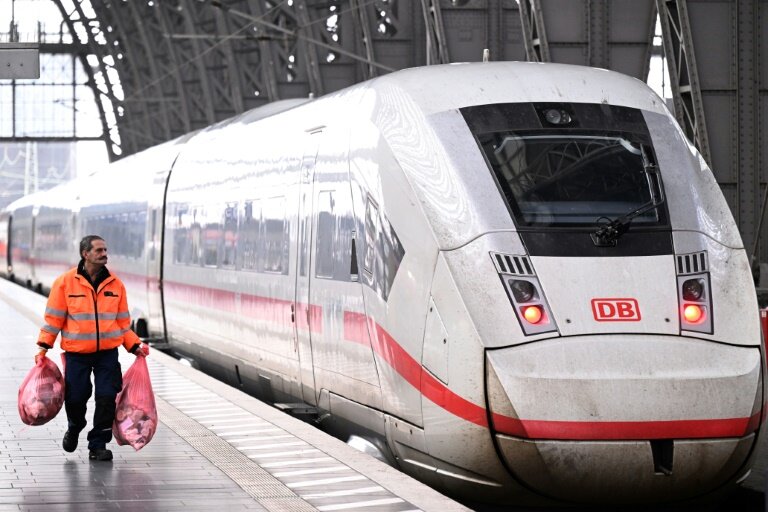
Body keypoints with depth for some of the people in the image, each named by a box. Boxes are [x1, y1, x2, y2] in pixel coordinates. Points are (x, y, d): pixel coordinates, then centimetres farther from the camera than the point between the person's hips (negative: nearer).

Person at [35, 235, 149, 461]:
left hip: (108, 353, 2)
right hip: (76, 352, -2)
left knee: (106, 398, -5)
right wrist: (44, 346, -7)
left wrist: (134, 345, 4)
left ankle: (98, 445, 8)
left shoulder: (115, 284, 5)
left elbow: (122, 322, 12)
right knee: (76, 398, 5)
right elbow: (54, 317, -1)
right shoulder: (65, 282, -4)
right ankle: (74, 429, 38)